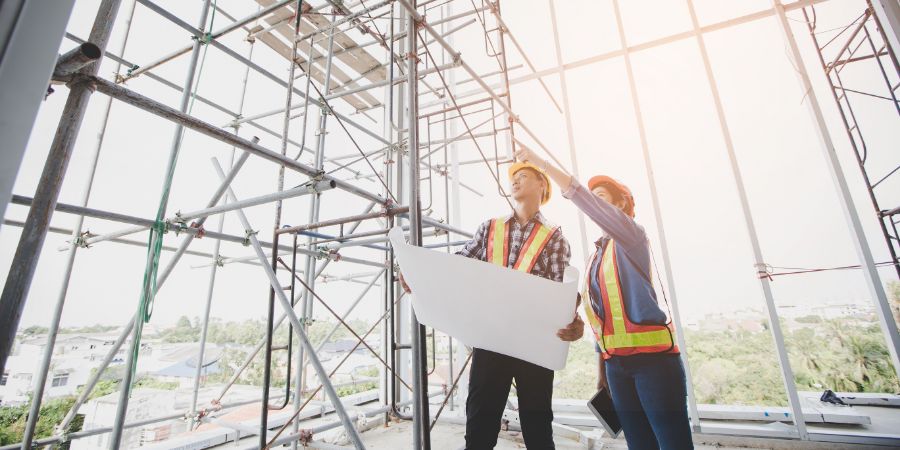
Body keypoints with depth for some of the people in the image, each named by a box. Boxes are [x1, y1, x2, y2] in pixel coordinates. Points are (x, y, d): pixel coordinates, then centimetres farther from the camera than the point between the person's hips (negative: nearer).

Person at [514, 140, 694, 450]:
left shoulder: (632, 237, -3)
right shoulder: (595, 256, 17)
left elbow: (582, 199, -19)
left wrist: (540, 162, -20)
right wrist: (601, 371, 19)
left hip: (652, 355, -7)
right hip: (616, 361, 7)